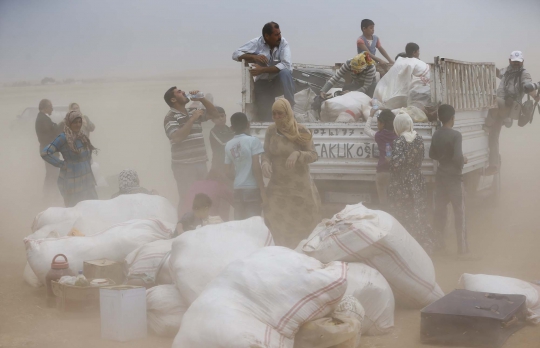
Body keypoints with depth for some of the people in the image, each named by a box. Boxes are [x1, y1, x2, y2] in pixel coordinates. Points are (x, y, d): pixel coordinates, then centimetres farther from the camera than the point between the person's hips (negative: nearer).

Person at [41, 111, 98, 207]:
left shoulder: (82, 137, 8)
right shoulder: (63, 138, -14)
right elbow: (45, 153, -21)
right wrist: (61, 164, -15)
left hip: (87, 180, 7)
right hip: (73, 181, -7)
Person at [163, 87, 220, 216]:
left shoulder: (193, 114, 16)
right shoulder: (171, 117, -6)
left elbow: (214, 114, 25)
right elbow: (177, 137, -21)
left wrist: (201, 99, 11)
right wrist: (192, 119, -17)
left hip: (200, 163, 8)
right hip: (184, 165, -7)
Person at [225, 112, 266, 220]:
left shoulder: (228, 145, 6)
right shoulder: (253, 140, -7)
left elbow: (229, 169, 10)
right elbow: (256, 167, -11)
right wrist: (262, 190, -8)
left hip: (237, 189, 4)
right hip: (252, 188, -4)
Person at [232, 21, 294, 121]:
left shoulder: (283, 43, -9)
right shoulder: (257, 43, -5)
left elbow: (286, 65, -23)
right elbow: (236, 54, -8)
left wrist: (262, 70, -28)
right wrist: (253, 57, -24)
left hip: (280, 82, 0)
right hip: (263, 83, 0)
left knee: (285, 72, -34)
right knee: (264, 114, -20)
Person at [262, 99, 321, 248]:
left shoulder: (300, 131, -11)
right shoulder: (270, 131, -2)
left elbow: (314, 155, -10)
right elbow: (266, 152, 7)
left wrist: (298, 154, -28)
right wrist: (265, 162, -15)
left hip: (299, 186, -3)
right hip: (278, 185, 3)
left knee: (302, 225, 7)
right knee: (277, 224, 6)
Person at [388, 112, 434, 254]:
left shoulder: (399, 141, -18)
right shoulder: (419, 138, 0)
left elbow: (397, 162, -26)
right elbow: (421, 158, 9)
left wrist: (389, 159, -7)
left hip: (402, 184, -6)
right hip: (417, 181, 6)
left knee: (404, 217, 3)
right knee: (418, 214, 15)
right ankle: (424, 246, 21)